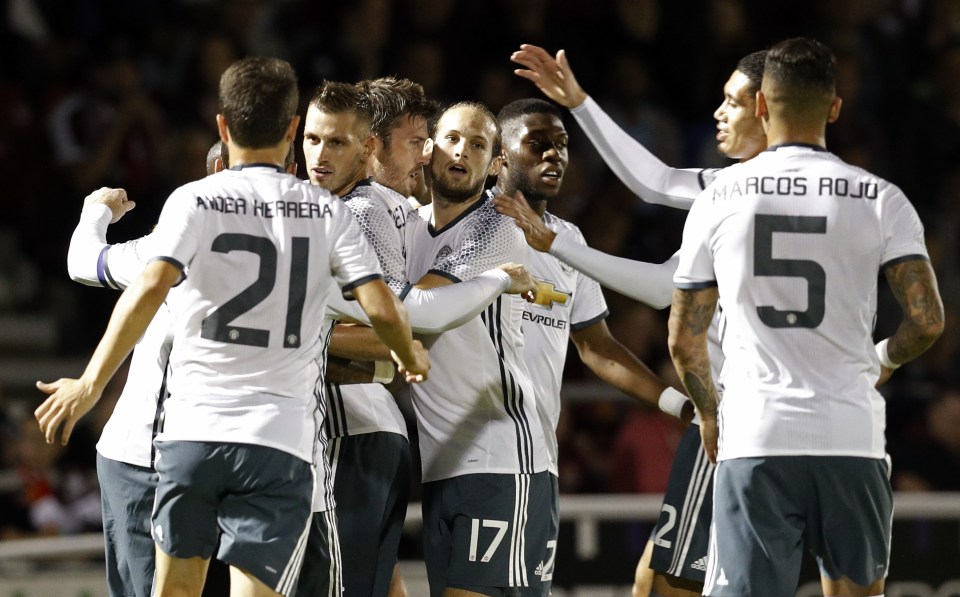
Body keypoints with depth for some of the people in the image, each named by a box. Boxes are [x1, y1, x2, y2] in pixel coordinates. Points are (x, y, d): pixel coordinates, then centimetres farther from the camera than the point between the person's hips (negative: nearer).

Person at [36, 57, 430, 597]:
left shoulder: (195, 202, 1)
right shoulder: (328, 213, 5)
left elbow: (149, 290, -13)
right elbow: (381, 309, -2)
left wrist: (90, 384, -11)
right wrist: (412, 358, 20)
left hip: (192, 430, 0)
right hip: (282, 440, 0)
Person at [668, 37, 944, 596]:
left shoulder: (718, 199, 4)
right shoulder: (880, 199, 0)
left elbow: (684, 339, 7)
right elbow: (928, 320, -4)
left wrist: (709, 413, 25)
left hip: (753, 441, 0)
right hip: (851, 439, 0)